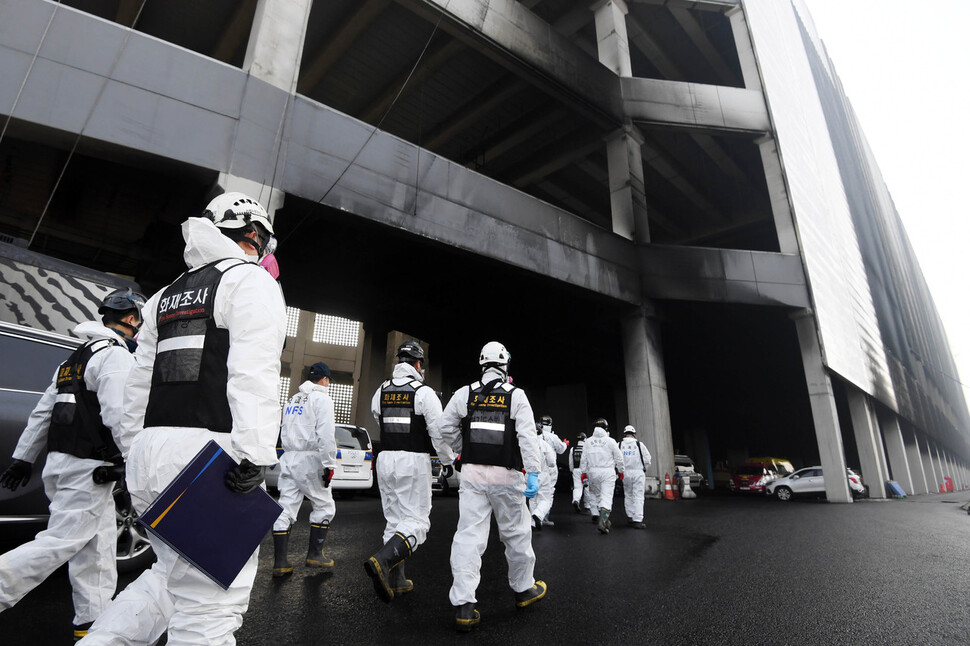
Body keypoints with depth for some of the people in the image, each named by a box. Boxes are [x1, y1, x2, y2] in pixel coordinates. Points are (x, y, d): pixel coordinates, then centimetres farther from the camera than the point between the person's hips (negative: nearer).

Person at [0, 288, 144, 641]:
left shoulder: (76, 357, 20)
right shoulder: (116, 355, -12)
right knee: (60, 543, -4)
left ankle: (91, 624, 19)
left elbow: (42, 412, 21)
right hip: (88, 468, -10)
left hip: (61, 463, 10)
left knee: (97, 546, 13)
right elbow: (118, 414, -22)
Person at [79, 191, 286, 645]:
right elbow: (254, 373, -18)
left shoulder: (166, 295, 22)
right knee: (208, 604, 1)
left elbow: (139, 382, 22)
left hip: (150, 451, 9)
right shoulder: (251, 281, -3)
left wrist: (139, 446, 26)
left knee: (173, 575, 25)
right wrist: (254, 455, -22)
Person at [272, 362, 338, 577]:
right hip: (310, 460, -7)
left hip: (288, 458, 7)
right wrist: (329, 464, -15)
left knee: (286, 508, 6)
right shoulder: (321, 398, -7)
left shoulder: (293, 400, 18)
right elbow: (326, 434, -16)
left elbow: (284, 433, 20)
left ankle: (279, 562, 7)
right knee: (324, 506, 7)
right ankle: (314, 554, 9)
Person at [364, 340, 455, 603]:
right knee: (417, 521, 2)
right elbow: (438, 432, -11)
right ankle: (383, 561, -19)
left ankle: (396, 580, 21)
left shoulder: (380, 392, 5)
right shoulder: (424, 392, -11)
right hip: (414, 462, -6)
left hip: (386, 459, 6)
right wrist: (448, 461, 2)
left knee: (395, 520, 16)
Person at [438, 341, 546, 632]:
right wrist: (533, 473, -9)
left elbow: (447, 428, 4)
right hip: (506, 475, -2)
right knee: (515, 532, 15)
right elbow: (527, 436, -10)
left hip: (472, 473, 2)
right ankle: (524, 589, 32)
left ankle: (464, 606, 1)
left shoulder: (464, 393, 3)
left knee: (469, 534, 3)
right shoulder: (516, 395, -3)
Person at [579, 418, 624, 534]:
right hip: (607, 472, -3)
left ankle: (596, 515, 30)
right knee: (607, 497, -6)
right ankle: (602, 521, -19)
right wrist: (621, 471, 16)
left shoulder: (588, 441, 3)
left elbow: (584, 458, 5)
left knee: (594, 494, 22)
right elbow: (618, 458, 2)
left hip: (593, 471, 3)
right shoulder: (610, 441, -4)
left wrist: (583, 472, 13)